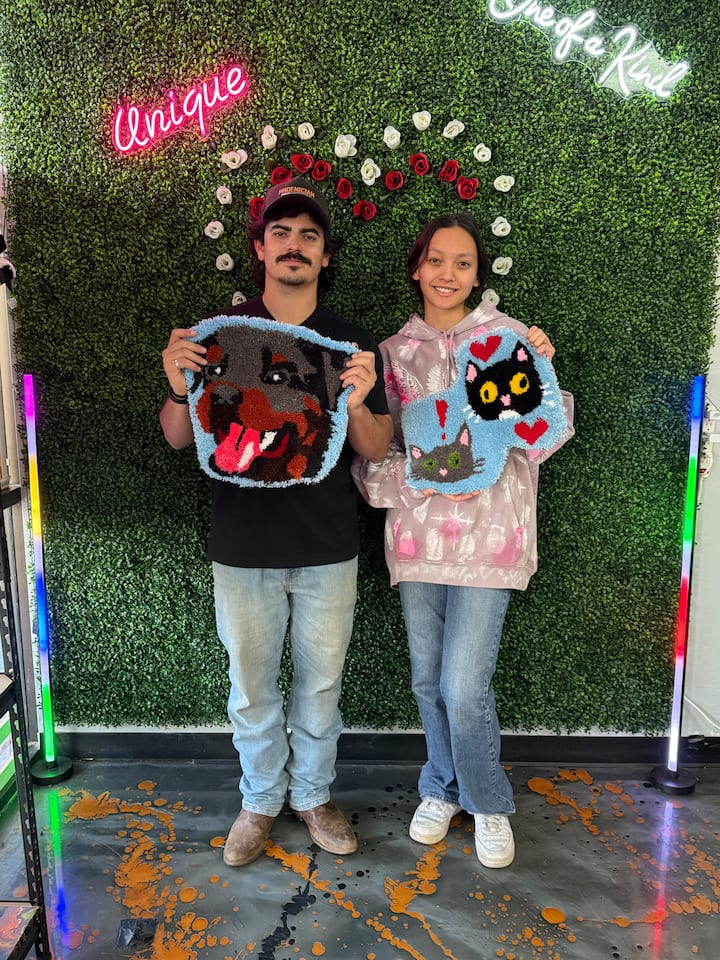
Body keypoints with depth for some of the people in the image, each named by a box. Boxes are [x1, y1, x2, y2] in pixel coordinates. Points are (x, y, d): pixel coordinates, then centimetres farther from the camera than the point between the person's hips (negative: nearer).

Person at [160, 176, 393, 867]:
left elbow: (377, 452, 0)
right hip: (243, 548, 0)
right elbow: (178, 438, 3)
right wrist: (179, 388, -18)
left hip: (327, 549, 1)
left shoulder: (351, 343, 0)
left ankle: (313, 794, 41)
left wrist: (357, 404, -21)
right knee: (251, 688, 15)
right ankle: (260, 799, 40)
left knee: (320, 685, 15)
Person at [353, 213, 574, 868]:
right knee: (429, 681, 15)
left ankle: (489, 805, 28)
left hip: (488, 535, -3)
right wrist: (425, 481, -14)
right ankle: (443, 790, 41)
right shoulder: (393, 352, 7)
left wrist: (543, 370, -17)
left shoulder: (507, 336, 0)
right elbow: (373, 456, 3)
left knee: (465, 688, -3)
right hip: (417, 535, 3)